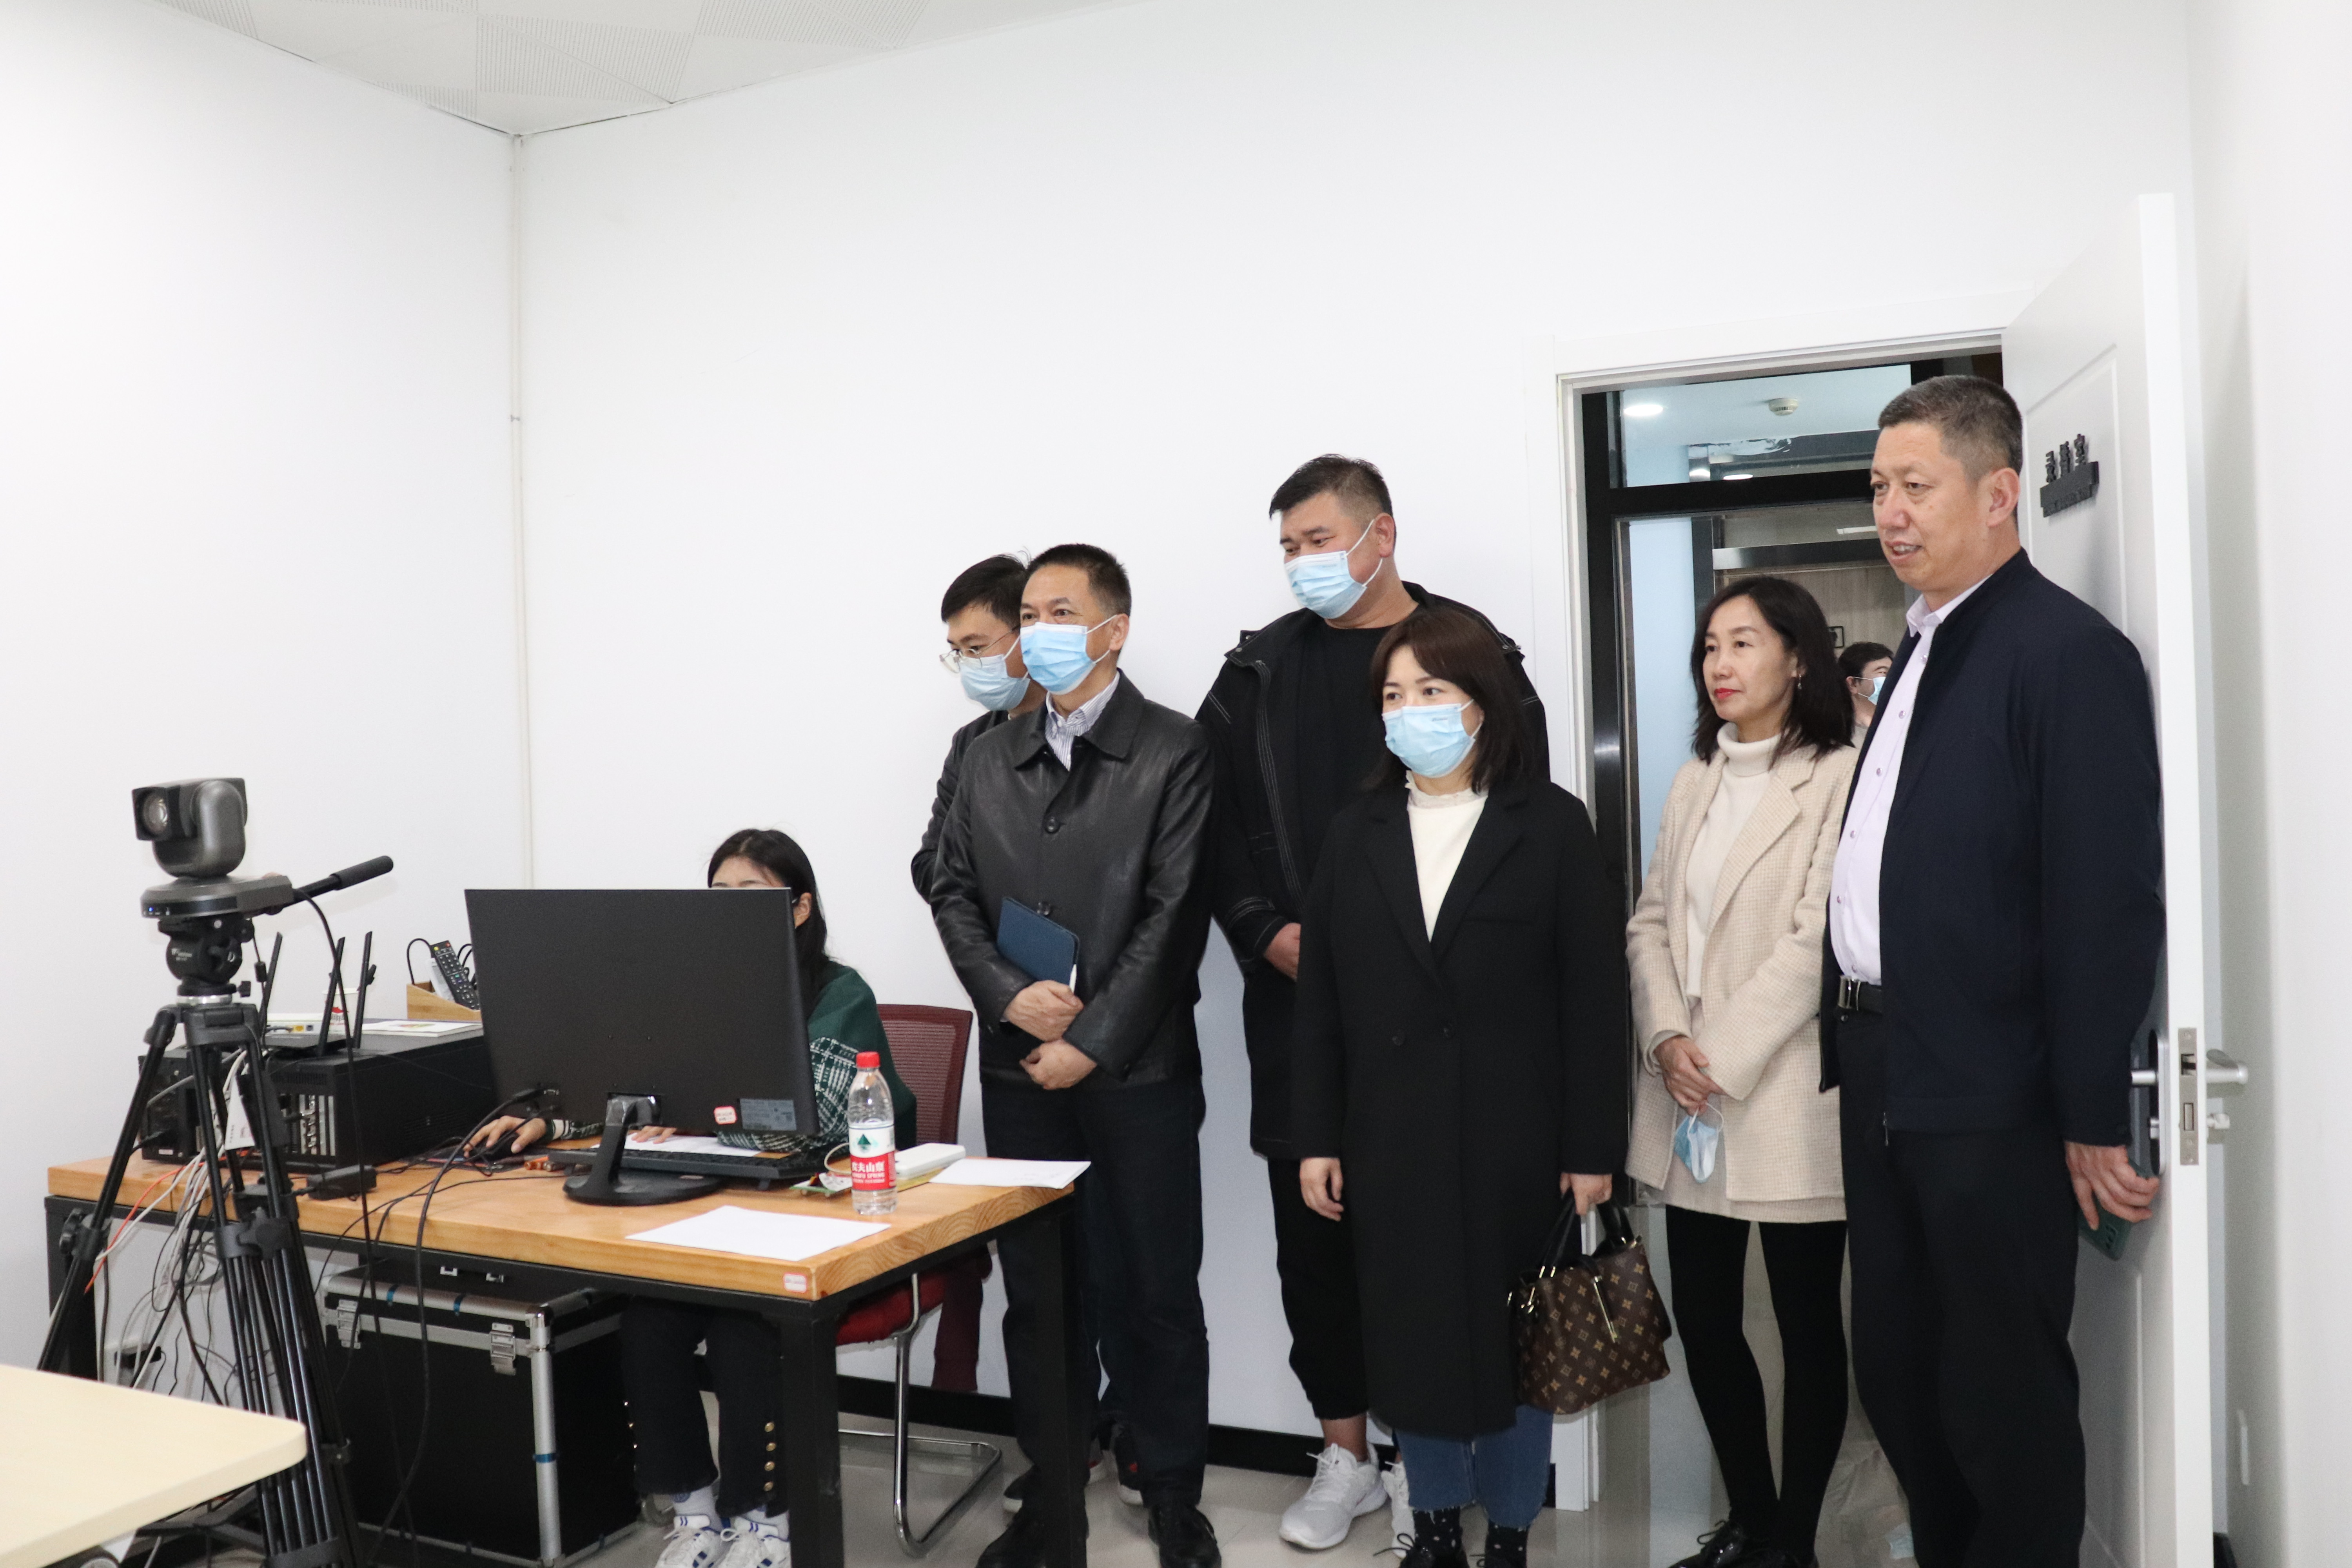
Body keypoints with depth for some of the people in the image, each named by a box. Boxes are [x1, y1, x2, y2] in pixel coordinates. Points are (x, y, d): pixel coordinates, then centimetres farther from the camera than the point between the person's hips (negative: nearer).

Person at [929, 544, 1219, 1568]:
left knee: (1154, 1289, 6)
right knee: (1035, 1290, 11)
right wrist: (1012, 994, -7)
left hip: (1139, 1070, -4)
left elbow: (1174, 915, -9)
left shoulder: (1173, 752, -4)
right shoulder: (989, 757, 11)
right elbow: (953, 894, 10)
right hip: (1019, 1069, 4)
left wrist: (1090, 1042, -12)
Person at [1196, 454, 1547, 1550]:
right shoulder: (1260, 671, 8)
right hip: (1298, 1002, 3)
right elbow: (1219, 826, 7)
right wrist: (1273, 936, -6)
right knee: (1314, 1233, 9)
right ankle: (1346, 1456, 26)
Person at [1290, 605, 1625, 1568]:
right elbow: (1320, 1001, 6)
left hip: (1512, 1136, -2)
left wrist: (1592, 1147, -7)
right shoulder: (1356, 831, 7)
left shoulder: (1551, 823, -1)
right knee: (1411, 1336, 10)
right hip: (1392, 1136, 3)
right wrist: (1315, 1137, 2)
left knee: (1515, 1338, 8)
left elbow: (1593, 996, -4)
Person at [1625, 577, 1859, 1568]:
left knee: (1808, 1325, 7)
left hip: (1785, 1096, -6)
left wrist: (1724, 1058, -15)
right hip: (1687, 1101, 6)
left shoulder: (1840, 777, -7)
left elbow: (1818, 940, -14)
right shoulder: (1694, 782, 14)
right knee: (1703, 1319, 11)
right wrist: (1666, 1036, -5)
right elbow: (1651, 920, 10)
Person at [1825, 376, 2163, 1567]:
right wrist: (1851, 1046, 11)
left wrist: (2096, 1119, -15)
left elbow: (2108, 901, -16)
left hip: (1991, 1102, -8)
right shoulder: (1919, 654, 14)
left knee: (2004, 1399, 7)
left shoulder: (2069, 651, -12)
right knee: (1895, 1374, 18)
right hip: (1884, 1081, 8)